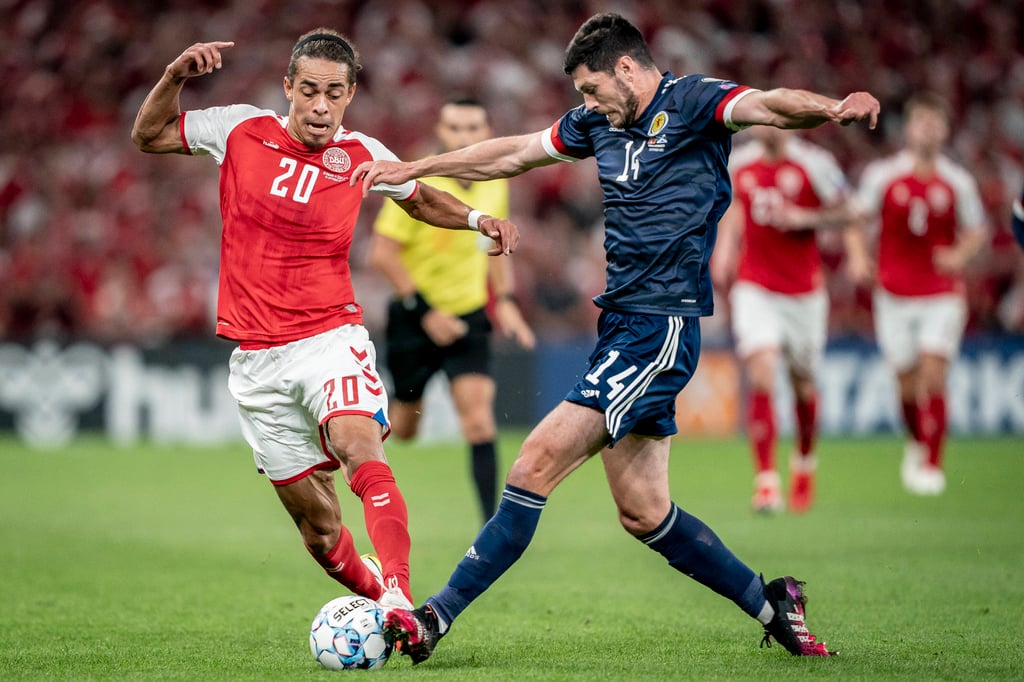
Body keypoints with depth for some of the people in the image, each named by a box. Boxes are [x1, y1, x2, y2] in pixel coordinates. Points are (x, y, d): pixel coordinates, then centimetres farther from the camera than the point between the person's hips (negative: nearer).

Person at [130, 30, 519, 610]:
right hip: (257, 360, 1)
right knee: (317, 523, 3)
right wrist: (175, 77, -3)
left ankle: (397, 595, -44)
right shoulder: (242, 131, 1)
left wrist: (478, 219, 4)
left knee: (362, 450, -31)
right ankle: (370, 589, 29)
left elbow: (419, 198, 22)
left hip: (331, 339, -1)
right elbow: (148, 136, 14)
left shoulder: (362, 156, 2)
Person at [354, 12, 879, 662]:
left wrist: (833, 108, -46)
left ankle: (440, 616, -9)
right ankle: (770, 603, 22)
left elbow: (770, 105, -25)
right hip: (621, 321, 9)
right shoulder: (598, 122, 15)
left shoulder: (692, 102, -7)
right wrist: (413, 168, 28)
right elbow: (513, 153, 26)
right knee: (643, 513, 9)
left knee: (539, 461, -13)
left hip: (663, 323, -9)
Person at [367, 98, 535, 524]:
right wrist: (425, 311, -19)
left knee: (479, 420, -13)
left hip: (469, 316, 3)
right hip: (414, 321, -3)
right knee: (403, 428, 9)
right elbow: (382, 253, -17)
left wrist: (505, 301, 8)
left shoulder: (495, 183, 1)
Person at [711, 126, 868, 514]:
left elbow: (847, 215, -4)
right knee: (760, 374, -17)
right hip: (754, 288, 1)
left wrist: (802, 218, -17)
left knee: (803, 382, 12)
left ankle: (805, 460, 40)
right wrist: (723, 252, 10)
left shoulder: (813, 163, -9)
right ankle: (766, 479, -17)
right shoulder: (738, 163, 2)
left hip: (804, 291, -1)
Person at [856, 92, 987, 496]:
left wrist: (959, 255, -9)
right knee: (907, 384, 4)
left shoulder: (958, 182, 2)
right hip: (894, 293, 1)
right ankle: (917, 441, 33)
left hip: (942, 294, 0)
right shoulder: (881, 175, 0)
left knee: (933, 379, -12)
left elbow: (977, 232, 10)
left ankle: (931, 464, -5)